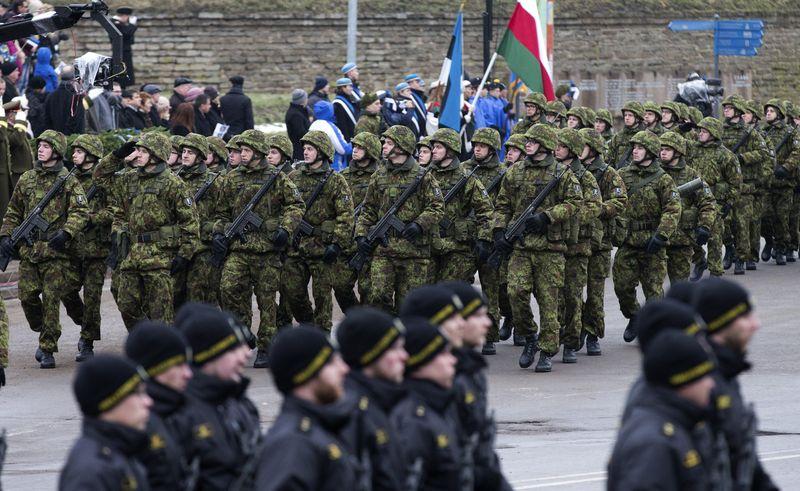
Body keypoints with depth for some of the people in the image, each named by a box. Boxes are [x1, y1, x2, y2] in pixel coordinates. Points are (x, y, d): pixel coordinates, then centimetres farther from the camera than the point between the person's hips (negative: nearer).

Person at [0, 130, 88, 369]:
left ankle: (48, 349, 0)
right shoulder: (26, 179, 13)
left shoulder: (68, 181, 0)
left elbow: (80, 212, -7)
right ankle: (44, 336, 21)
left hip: (55, 251, -4)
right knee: (27, 296, -1)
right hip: (28, 250, 4)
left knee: (51, 299, -5)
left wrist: (65, 233, -22)